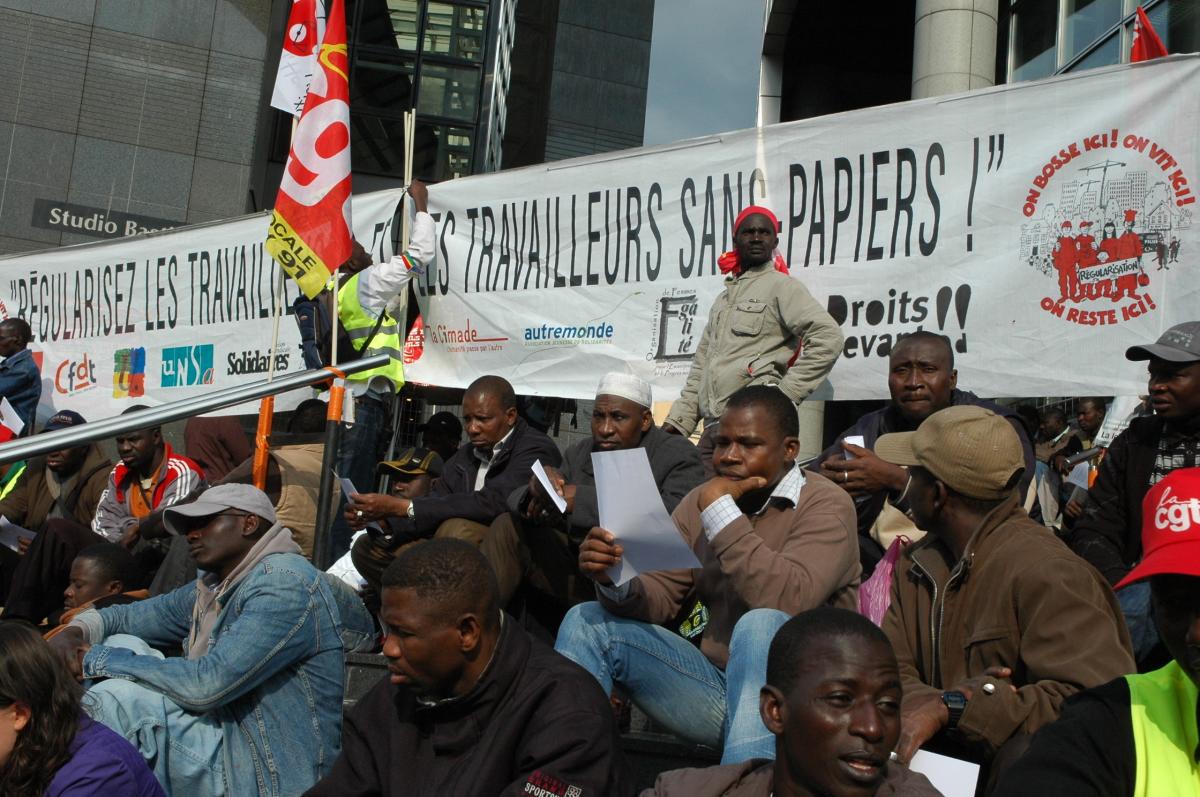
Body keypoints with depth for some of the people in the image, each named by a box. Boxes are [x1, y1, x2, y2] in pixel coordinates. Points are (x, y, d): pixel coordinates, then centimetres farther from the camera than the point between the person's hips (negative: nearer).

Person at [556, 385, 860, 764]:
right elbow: (660, 598, 3)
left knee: (760, 625, -36)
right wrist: (616, 580, -19)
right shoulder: (699, 501, 8)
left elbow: (789, 601, -29)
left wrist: (720, 510, -24)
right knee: (588, 623, -5)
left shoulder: (825, 504, -10)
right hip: (719, 684, 6)